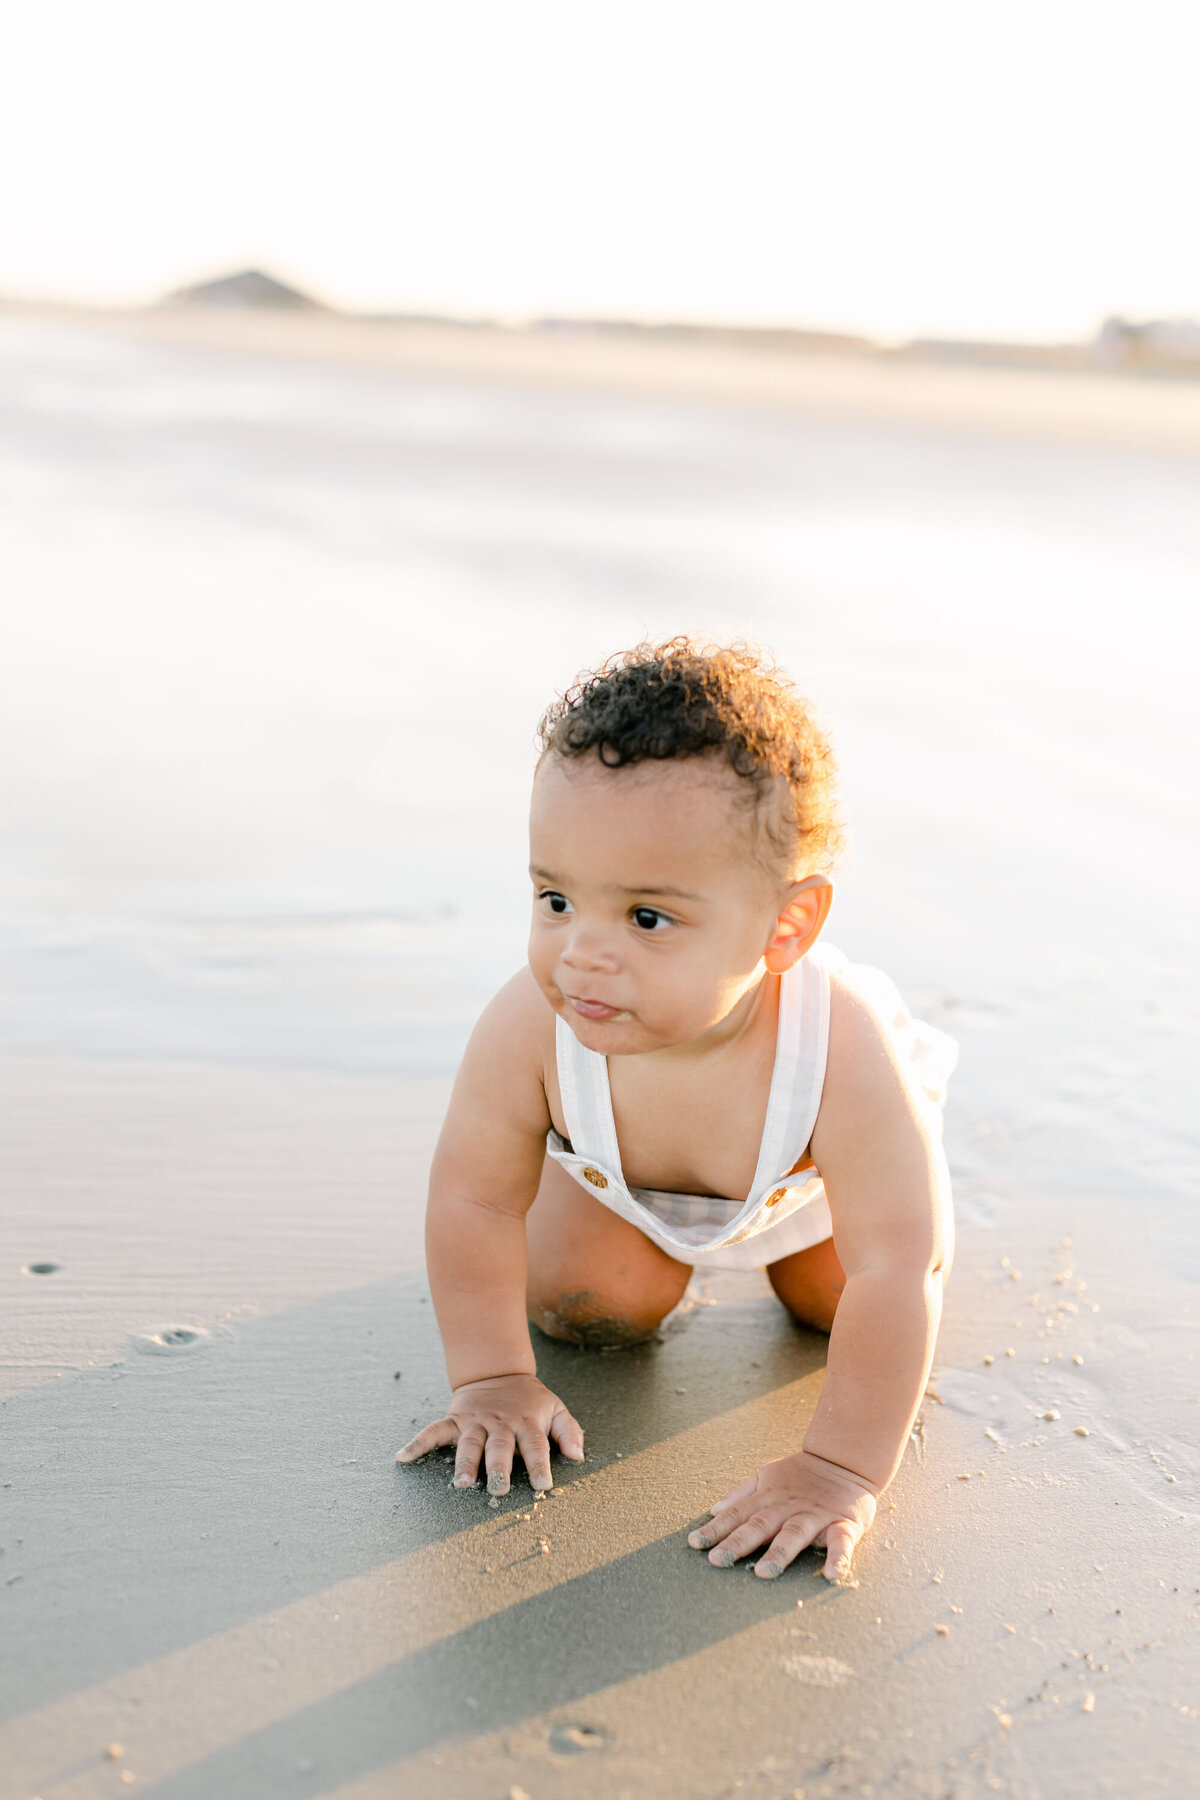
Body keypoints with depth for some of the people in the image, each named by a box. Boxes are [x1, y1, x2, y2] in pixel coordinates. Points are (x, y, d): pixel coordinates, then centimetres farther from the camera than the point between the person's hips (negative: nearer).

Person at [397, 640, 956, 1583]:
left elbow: (898, 1272, -41)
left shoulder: (843, 1056, -49)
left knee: (833, 1304, 12)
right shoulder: (531, 1029, -42)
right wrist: (495, 1379, -23)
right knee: (585, 1309, 2)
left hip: (811, 1175, -1)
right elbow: (473, 1197, -24)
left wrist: (841, 1471, -40)